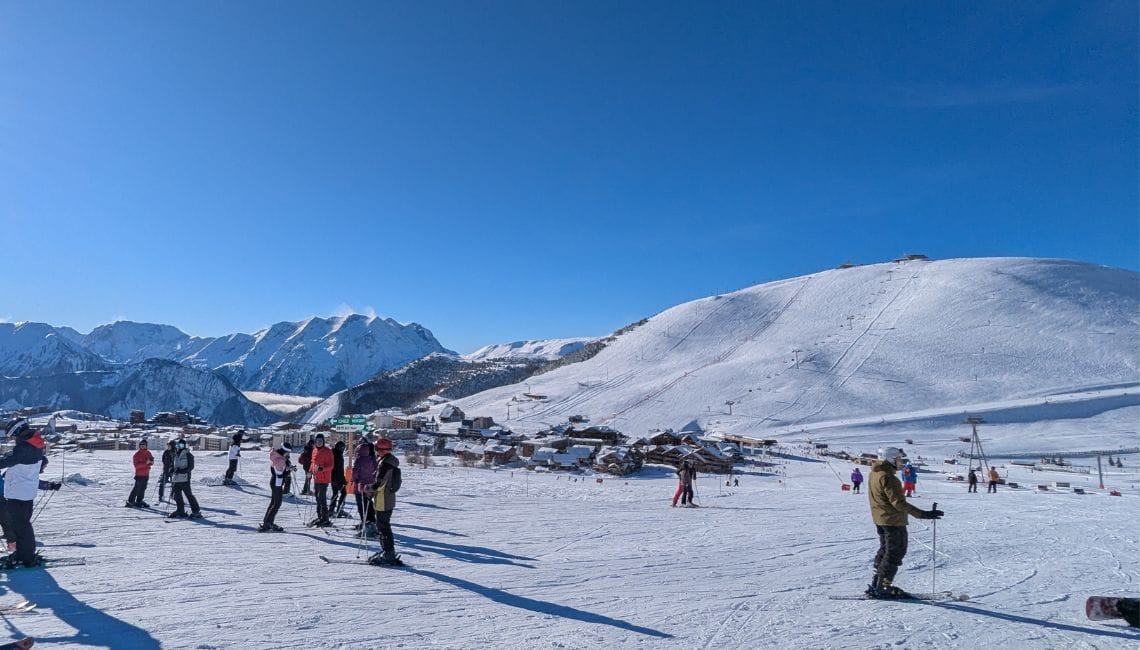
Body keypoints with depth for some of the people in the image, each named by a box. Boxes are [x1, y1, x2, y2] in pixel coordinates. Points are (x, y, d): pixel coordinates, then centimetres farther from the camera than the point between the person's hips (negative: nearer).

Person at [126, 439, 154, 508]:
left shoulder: (148, 453, 9)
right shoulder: (137, 454, -9)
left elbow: (152, 461, 15)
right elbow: (136, 465, -17)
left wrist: (151, 461, -8)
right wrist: (145, 463, -28)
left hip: (146, 474, 6)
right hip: (139, 474, -6)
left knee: (143, 488, 10)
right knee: (137, 488, -9)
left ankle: (139, 501, 19)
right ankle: (130, 501, -1)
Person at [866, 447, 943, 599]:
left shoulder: (874, 474, 8)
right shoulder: (887, 477, -22)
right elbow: (898, 502, -27)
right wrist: (922, 514, -29)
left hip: (880, 520, 10)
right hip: (894, 520, -10)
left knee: (885, 550, 19)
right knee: (895, 553, 1)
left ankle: (876, 585, 24)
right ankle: (882, 587, 3)